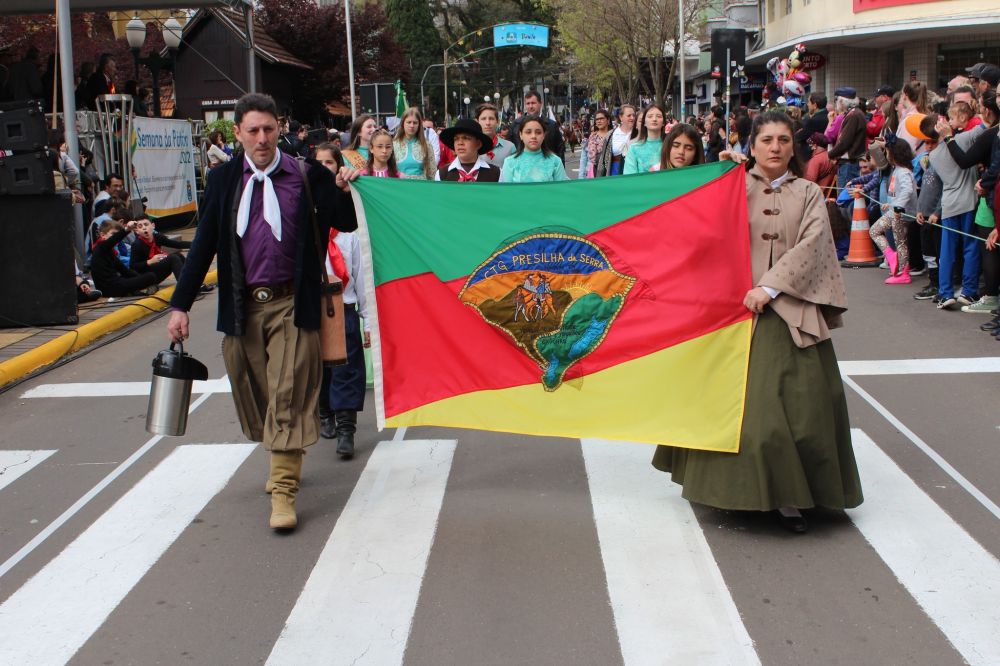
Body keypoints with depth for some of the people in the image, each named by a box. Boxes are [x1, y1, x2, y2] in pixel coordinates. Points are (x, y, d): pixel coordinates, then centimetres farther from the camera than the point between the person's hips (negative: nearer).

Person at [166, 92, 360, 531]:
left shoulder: (307, 176, -1)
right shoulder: (223, 180, 5)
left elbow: (346, 225, 2)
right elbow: (204, 244, 6)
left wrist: (343, 191, -19)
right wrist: (180, 305, 3)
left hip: (291, 303, -3)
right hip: (242, 305, 3)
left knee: (288, 395, -7)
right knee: (253, 394, 11)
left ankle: (283, 492, -3)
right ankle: (283, 463, 34)